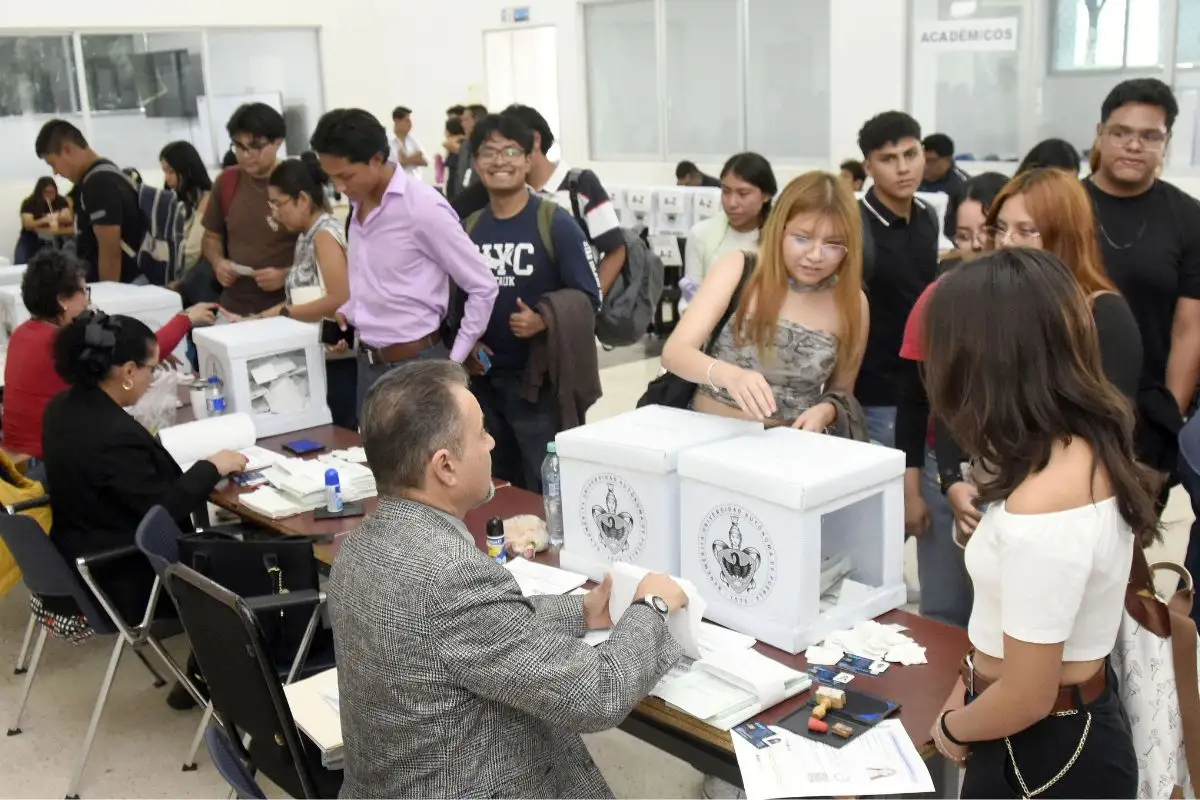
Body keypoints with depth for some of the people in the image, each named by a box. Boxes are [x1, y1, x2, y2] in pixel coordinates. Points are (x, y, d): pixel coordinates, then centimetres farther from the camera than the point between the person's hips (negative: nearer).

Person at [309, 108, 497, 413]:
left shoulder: (423, 208, -17)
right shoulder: (359, 204, 6)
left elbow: (483, 287, -13)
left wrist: (454, 361, -11)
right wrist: (348, 313, 5)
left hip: (416, 364, -8)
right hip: (369, 363, 8)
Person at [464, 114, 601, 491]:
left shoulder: (555, 223, -8)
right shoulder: (467, 229, 7)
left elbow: (588, 297, -9)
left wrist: (542, 321, -25)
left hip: (542, 381, -5)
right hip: (484, 380, 5)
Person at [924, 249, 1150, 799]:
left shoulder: (1041, 513, -33)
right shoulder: (1095, 448, -5)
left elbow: (1027, 699, -22)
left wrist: (951, 727, -5)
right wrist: (973, 679, 11)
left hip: (1041, 750, -7)